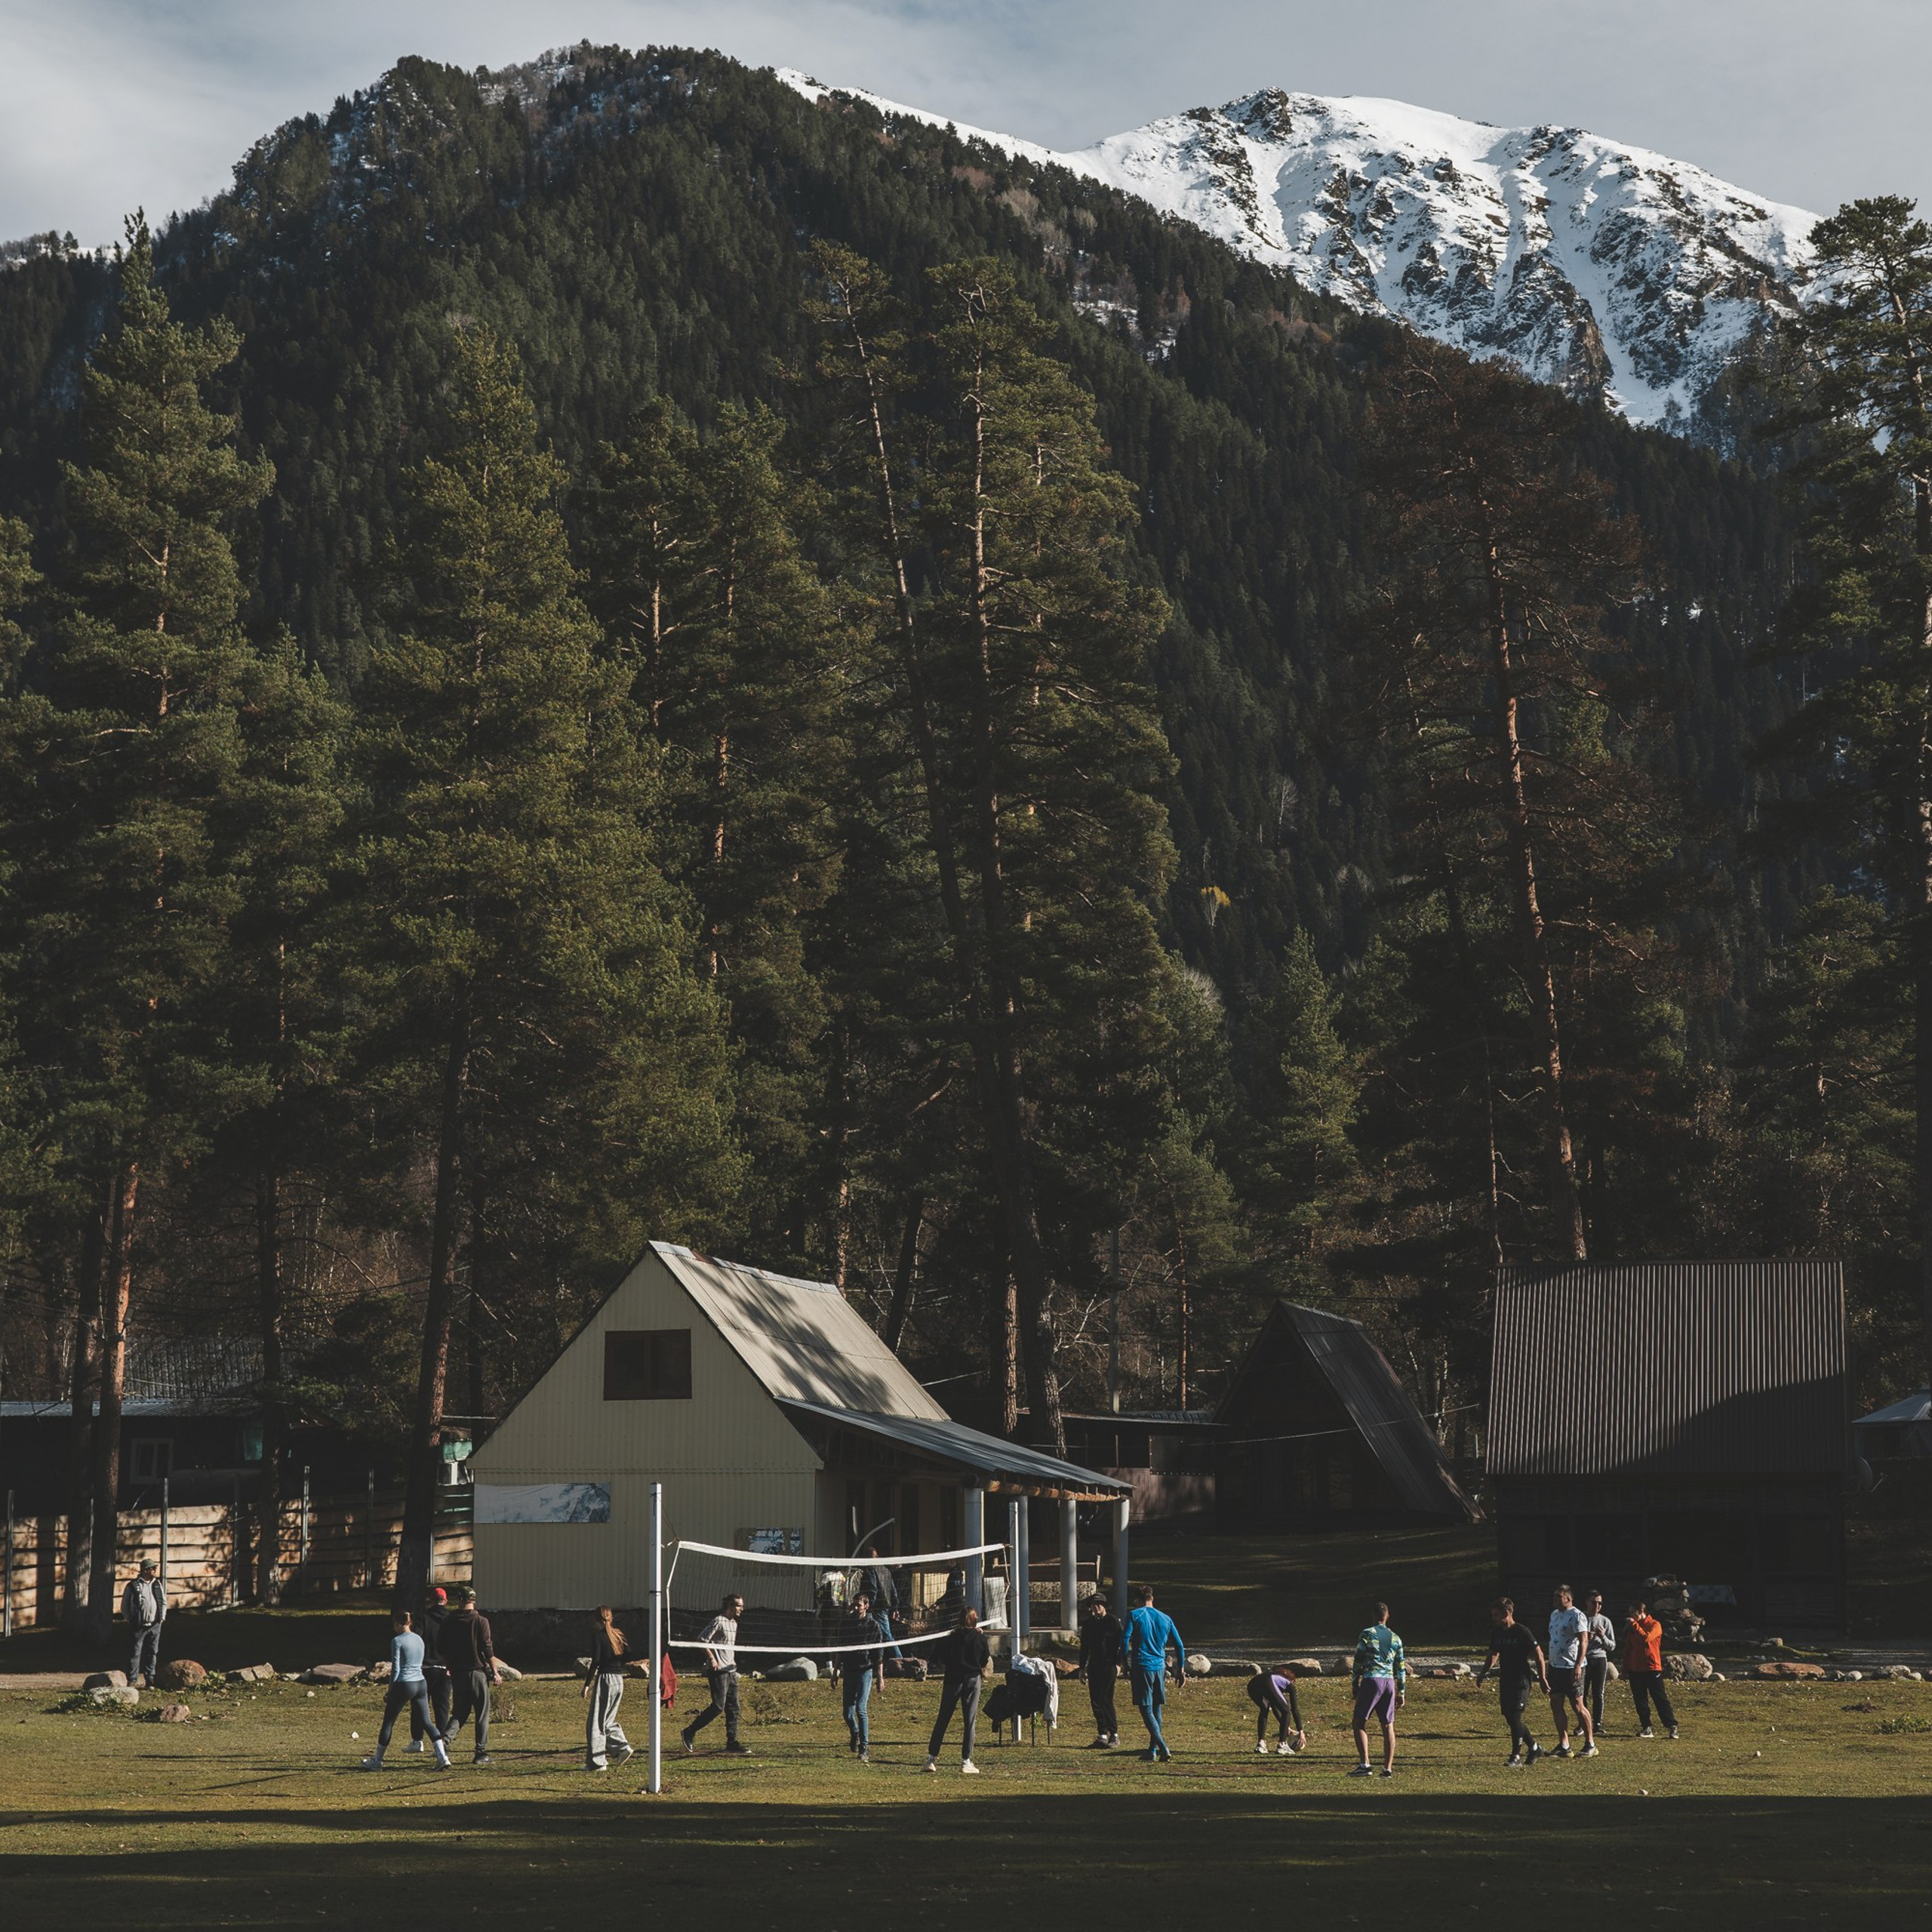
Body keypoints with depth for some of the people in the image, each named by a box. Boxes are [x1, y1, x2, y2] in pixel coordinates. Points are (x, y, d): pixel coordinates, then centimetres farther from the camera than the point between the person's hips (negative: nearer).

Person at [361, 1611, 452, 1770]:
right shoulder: (419, 1639, 11)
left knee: (388, 1722, 8)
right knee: (426, 1723, 7)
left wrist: (390, 1691, -2)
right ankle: (443, 1758, -6)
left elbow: (396, 1669, -11)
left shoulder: (397, 1641, -9)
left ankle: (376, 1761, 15)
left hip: (404, 1685, -6)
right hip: (421, 1684, 6)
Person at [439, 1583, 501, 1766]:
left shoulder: (449, 1621, 3)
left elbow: (441, 1648, 9)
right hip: (477, 1671, -4)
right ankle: (481, 1753, 4)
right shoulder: (481, 1621, -8)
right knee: (482, 1714, 5)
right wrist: (495, 1672, -3)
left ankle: (445, 1739, -12)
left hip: (457, 1673, 4)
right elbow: (487, 1649, -10)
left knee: (459, 1712, 13)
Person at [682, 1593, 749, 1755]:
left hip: (731, 1670, 9)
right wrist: (712, 1659, -18)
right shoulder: (718, 1622, -11)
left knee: (733, 1708, 4)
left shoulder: (734, 1624, 17)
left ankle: (732, 1743, 6)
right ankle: (689, 1733, -1)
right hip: (718, 1670, -9)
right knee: (718, 1706, -11)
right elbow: (702, 1641, -14)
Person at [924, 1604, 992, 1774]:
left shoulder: (953, 1637, -3)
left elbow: (942, 1661, -2)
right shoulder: (980, 1637, -4)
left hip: (953, 1679, 1)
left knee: (943, 1720, 8)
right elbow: (986, 1661, 4)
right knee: (970, 1721, 3)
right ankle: (966, 1762, 0)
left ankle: (931, 1758, 7)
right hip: (973, 1680, -1)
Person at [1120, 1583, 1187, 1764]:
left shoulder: (1134, 1615, -2)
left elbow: (1125, 1641, -10)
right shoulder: (1165, 1618, 11)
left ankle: (1164, 1750, -18)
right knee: (1157, 1709, 16)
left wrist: (1126, 1666, -1)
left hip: (1141, 1667, -5)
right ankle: (1153, 1750, 19)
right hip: (1160, 1667, 5)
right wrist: (1181, 1670, 19)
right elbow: (1179, 1646, 12)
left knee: (1146, 1710, -5)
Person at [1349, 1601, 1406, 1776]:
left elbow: (1358, 1661, -3)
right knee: (1388, 1726, 8)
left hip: (1371, 1679, -5)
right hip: (1390, 1682, 5)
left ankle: (1364, 1764, -13)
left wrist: (1355, 1686, 3)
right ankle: (1388, 1768, 6)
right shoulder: (1396, 1639, 13)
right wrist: (1402, 1692, 18)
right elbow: (1401, 1668, 14)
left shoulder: (1367, 1634, 0)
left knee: (1359, 1722, 0)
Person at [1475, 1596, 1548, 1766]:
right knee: (1509, 1718, 7)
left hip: (1521, 1680, -7)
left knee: (1515, 1717, -13)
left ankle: (1516, 1756, -8)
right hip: (1506, 1680, 7)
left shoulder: (1522, 1632, -11)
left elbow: (1538, 1655, -7)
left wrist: (1542, 1678, -9)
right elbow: (1493, 1655, 22)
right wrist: (1483, 1673, 11)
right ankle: (1534, 1748, 23)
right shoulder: (1498, 1633, 9)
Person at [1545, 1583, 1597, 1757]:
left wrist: (1578, 1665, -27)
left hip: (1572, 1668, -9)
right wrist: (1550, 1663, 21)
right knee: (1556, 1705, 4)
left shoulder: (1577, 1616, -13)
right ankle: (1564, 1746, 8)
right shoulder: (1555, 1614, 15)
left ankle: (1590, 1744, 6)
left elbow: (1584, 1641, -20)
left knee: (1577, 1706, -4)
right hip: (1556, 1666, 9)